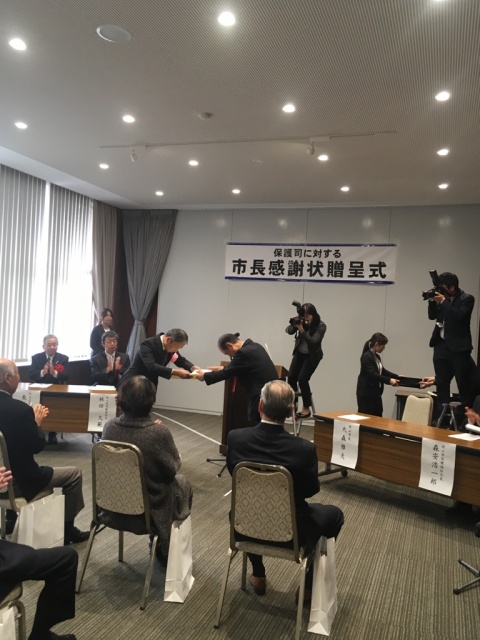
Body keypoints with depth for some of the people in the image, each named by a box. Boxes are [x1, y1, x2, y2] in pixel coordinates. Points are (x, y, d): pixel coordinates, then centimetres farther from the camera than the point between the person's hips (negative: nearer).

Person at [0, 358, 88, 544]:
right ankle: (66, 528, 23)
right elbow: (38, 445, -15)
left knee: (46, 471, 35)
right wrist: (36, 422, -1)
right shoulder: (20, 408, -27)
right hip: (20, 480, -8)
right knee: (74, 474, 11)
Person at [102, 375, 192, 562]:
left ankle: (161, 545, 45)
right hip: (149, 508, -5)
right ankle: (165, 550, 39)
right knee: (182, 483, 25)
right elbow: (172, 469, -14)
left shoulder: (110, 426, -14)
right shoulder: (158, 432, -29)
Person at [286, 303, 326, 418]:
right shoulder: (301, 321, -8)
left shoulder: (321, 326, -18)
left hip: (312, 356, -4)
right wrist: (294, 325, -33)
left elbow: (313, 341, -27)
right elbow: (288, 331, -12)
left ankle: (306, 409, -2)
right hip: (299, 353, 4)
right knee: (291, 377, -8)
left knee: (302, 379, -14)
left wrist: (301, 330, -36)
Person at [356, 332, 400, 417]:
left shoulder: (377, 356, 10)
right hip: (366, 393, -9)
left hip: (375, 393, 9)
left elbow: (382, 370, 20)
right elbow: (372, 374, -25)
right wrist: (389, 380, -33)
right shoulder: (366, 356, -18)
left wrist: (397, 376, 12)